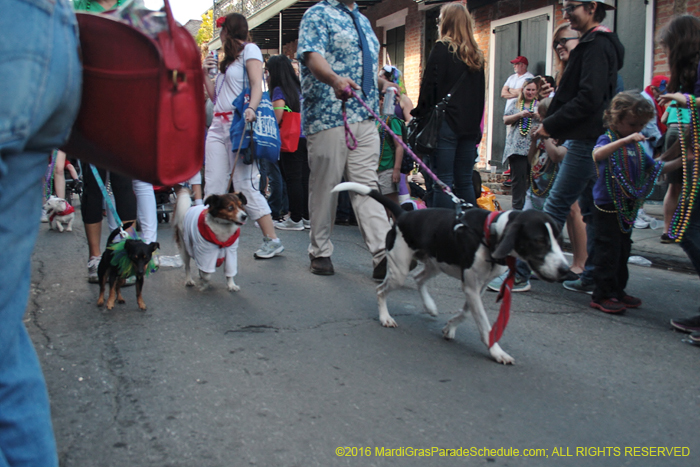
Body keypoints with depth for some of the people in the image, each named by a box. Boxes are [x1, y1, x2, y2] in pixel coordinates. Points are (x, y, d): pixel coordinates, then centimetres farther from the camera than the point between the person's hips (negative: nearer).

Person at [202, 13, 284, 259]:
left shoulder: (249, 49, 3)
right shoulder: (227, 60, 27)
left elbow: (257, 85, -11)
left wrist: (251, 108, -29)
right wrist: (204, 73, 16)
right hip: (219, 126, 8)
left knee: (245, 186, -12)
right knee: (213, 188, 0)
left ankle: (272, 240, -5)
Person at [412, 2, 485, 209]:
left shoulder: (441, 49, -4)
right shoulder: (476, 55, 16)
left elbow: (429, 87, -8)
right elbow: (480, 94, 19)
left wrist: (420, 115, 0)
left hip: (445, 123, -6)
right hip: (469, 127, 6)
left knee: (442, 182, -5)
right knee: (465, 182, 10)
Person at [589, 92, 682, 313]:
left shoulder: (637, 146, 12)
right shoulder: (607, 140, -12)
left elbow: (655, 168, 20)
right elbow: (597, 155, -36)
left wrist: (681, 161, 9)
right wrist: (625, 140, -46)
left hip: (627, 208, 8)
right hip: (607, 207, -8)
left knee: (622, 251, 15)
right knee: (607, 251, -6)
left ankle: (617, 291, 26)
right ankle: (602, 295, 2)